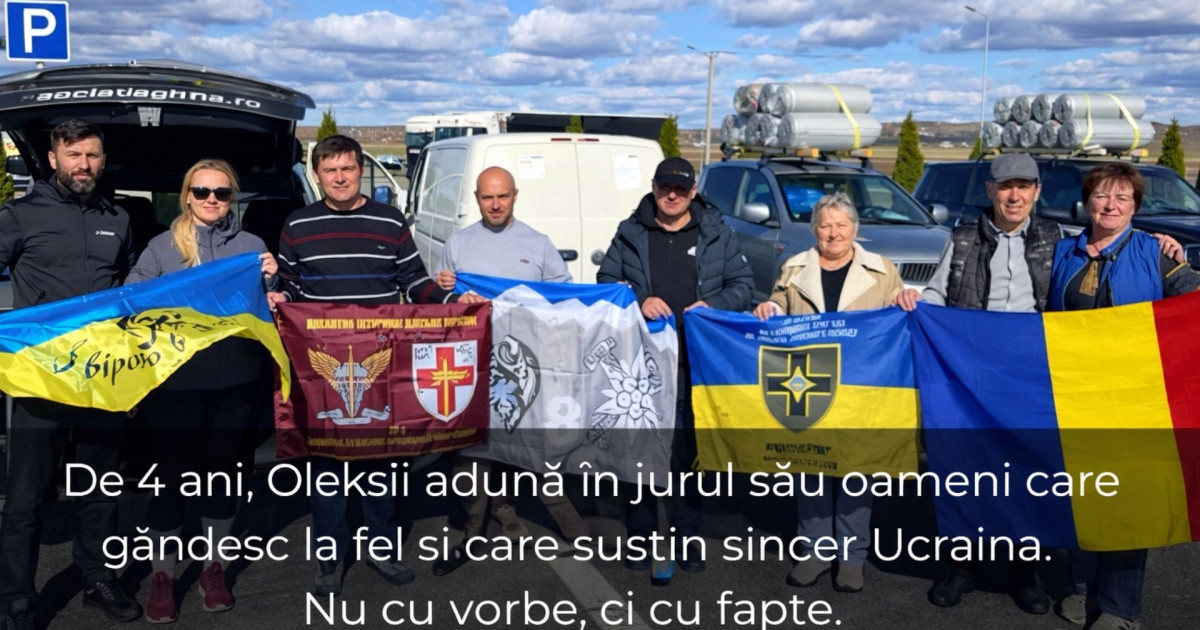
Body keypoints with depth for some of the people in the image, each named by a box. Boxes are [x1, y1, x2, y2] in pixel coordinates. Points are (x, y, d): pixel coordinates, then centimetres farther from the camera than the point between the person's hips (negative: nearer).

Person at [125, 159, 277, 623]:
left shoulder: (252, 246, 8)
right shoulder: (162, 247, 4)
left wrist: (270, 281, -11)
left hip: (236, 380, 2)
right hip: (175, 380, -2)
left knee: (223, 471, 12)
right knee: (172, 475, 2)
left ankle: (214, 568, 27)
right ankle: (163, 575, 16)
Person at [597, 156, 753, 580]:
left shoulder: (717, 234, 9)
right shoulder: (630, 234, 8)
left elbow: (743, 283, 8)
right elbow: (606, 282, 7)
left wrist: (713, 305, -10)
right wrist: (639, 301, -11)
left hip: (697, 361, 0)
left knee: (691, 449, 5)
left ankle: (688, 540, 16)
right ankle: (641, 538, 16)